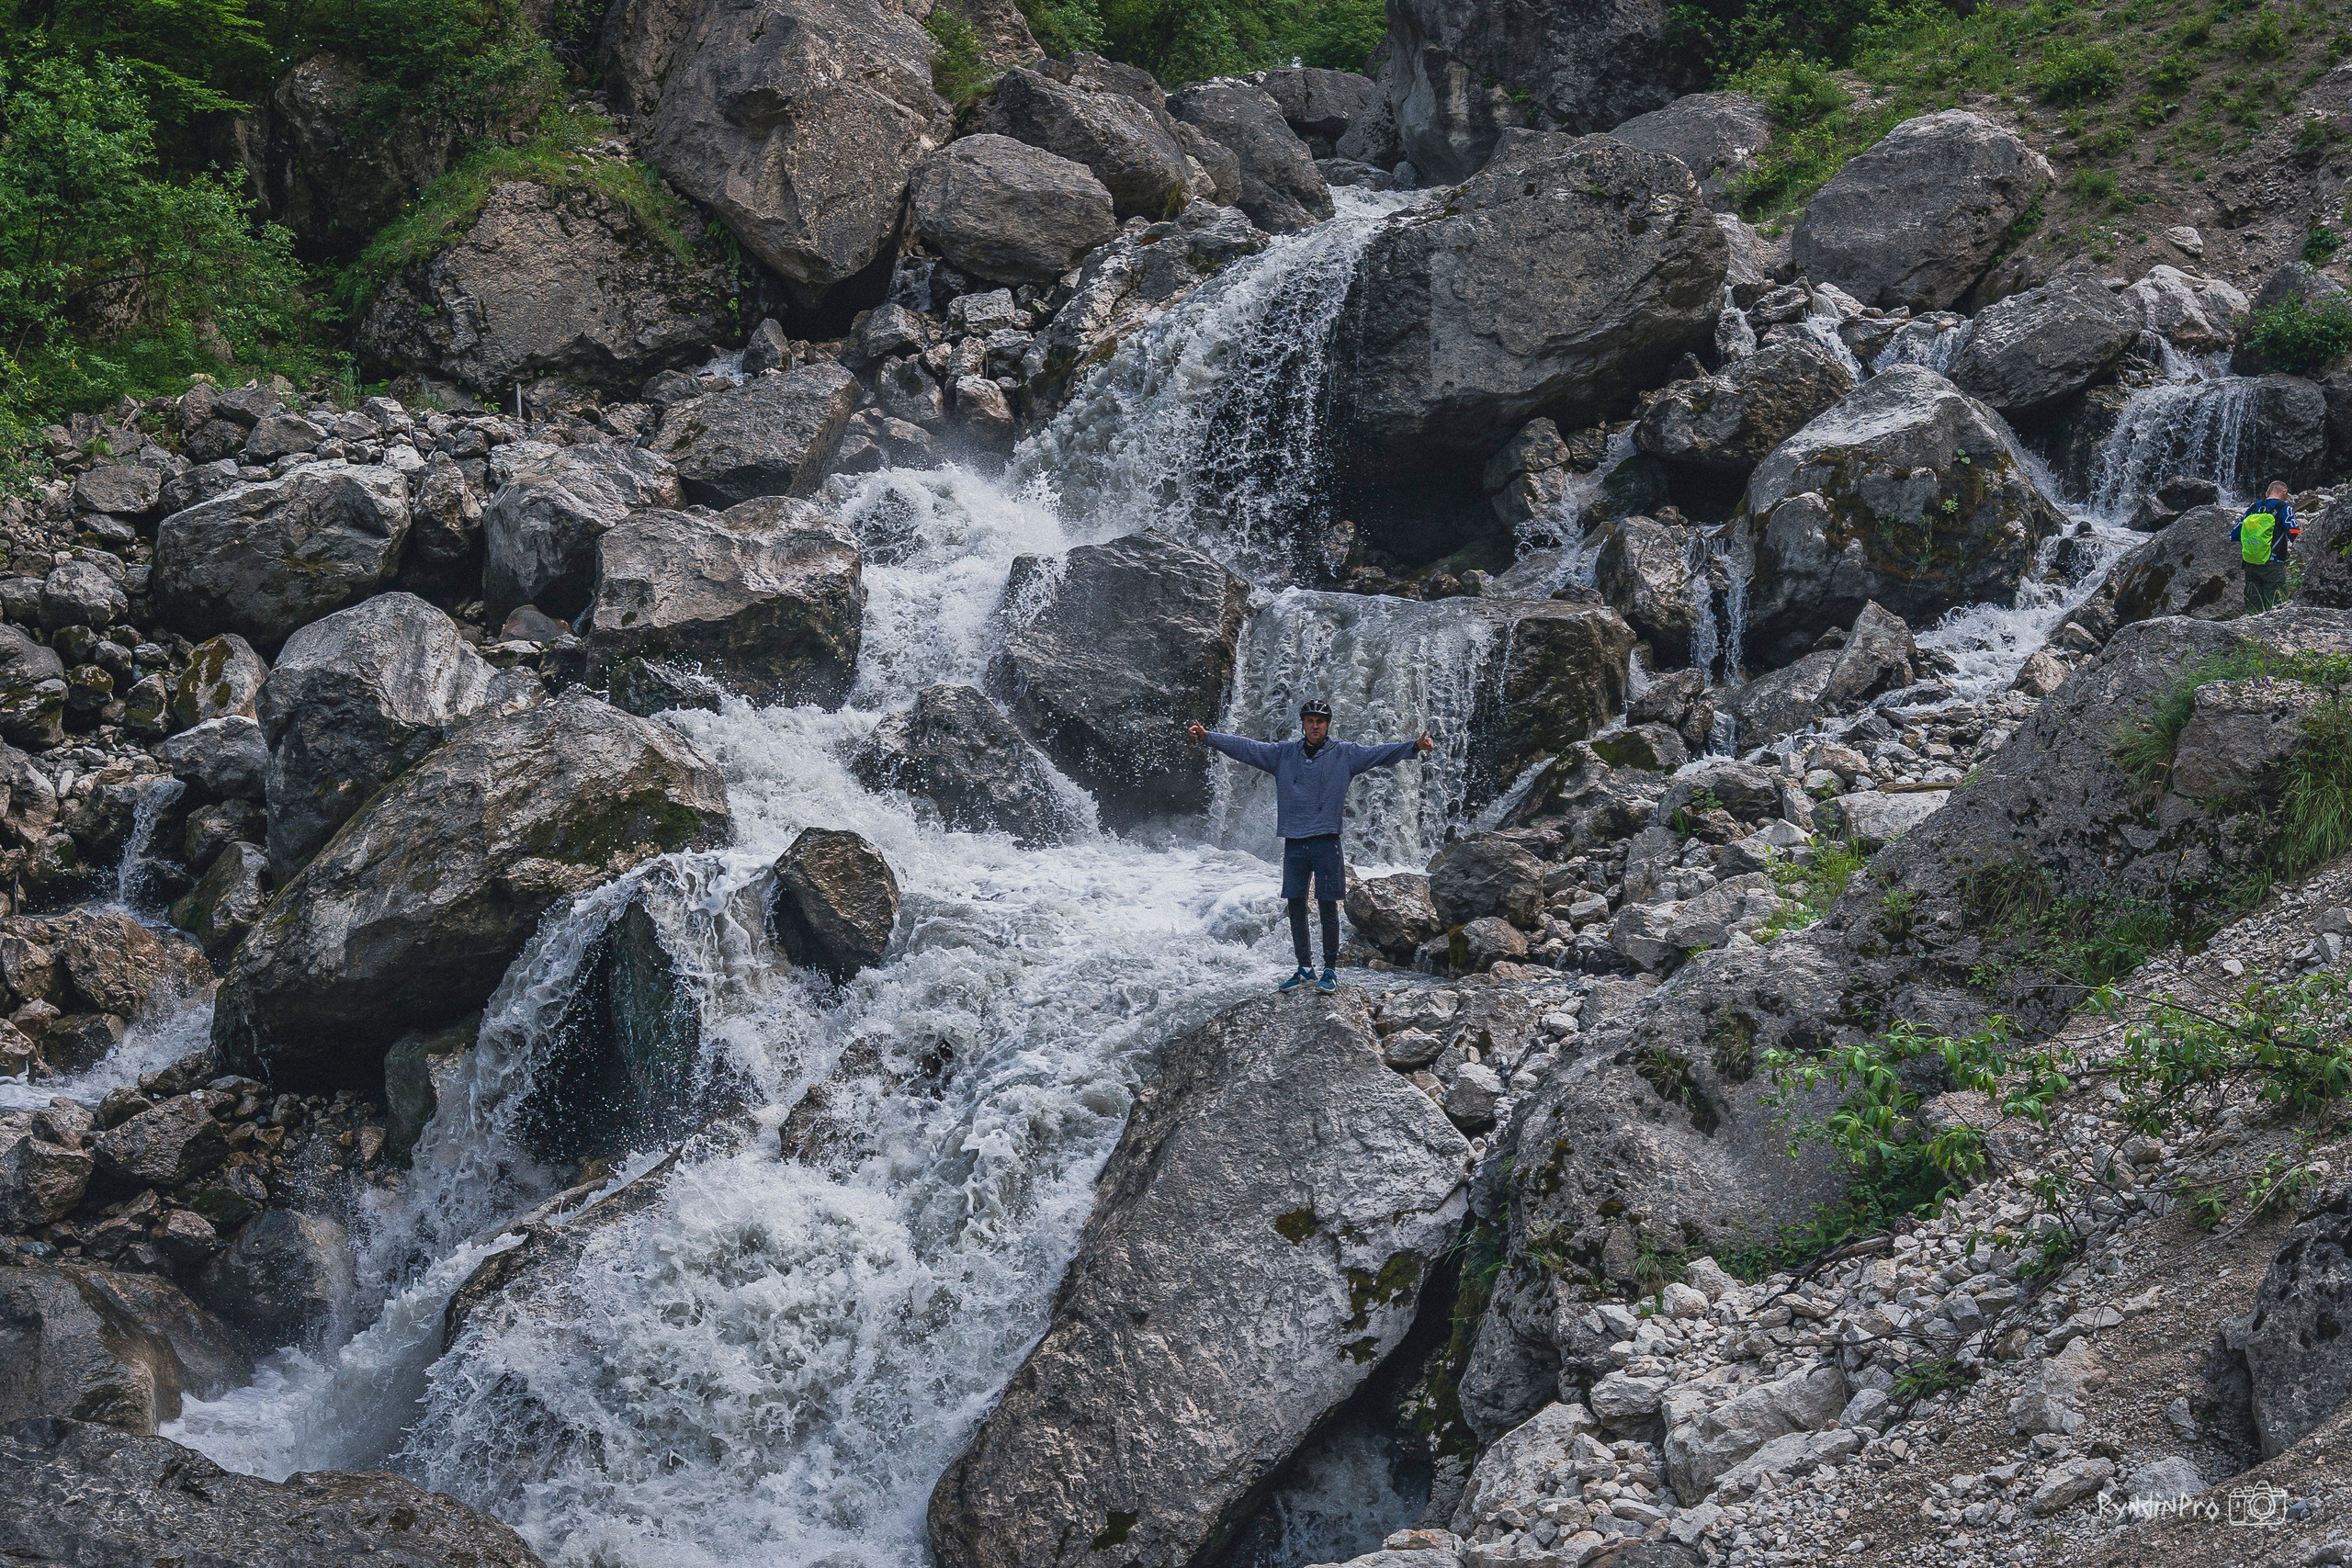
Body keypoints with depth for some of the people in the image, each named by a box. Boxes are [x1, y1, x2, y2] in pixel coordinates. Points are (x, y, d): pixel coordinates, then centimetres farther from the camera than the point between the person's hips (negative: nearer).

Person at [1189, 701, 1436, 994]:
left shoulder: (1344, 754, 4)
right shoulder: (1283, 753, 10)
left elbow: (1380, 753, -5)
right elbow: (1245, 747, 9)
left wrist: (1415, 746, -19)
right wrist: (1206, 736, 4)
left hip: (1326, 840, -3)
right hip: (1293, 841, 3)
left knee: (1328, 905, -2)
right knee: (1296, 904, 6)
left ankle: (1330, 969, 6)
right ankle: (1304, 967, 16)